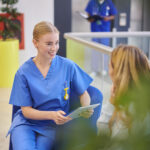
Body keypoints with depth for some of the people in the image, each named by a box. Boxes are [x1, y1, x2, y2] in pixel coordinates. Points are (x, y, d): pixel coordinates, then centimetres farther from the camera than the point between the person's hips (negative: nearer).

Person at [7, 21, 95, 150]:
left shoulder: (67, 66, -4)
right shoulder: (24, 72, -7)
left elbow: (83, 94, 8)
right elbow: (26, 111, -5)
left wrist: (86, 109, -15)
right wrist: (52, 114, -22)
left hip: (53, 125, 1)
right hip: (26, 122, -1)